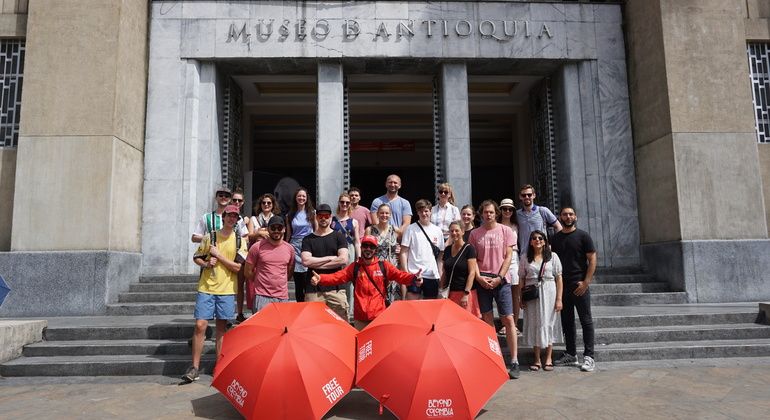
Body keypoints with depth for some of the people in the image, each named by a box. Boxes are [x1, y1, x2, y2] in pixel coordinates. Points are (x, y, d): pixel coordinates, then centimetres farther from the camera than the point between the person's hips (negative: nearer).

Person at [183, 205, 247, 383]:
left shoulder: (240, 241, 2)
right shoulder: (210, 237, 4)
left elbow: (237, 267, -6)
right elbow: (196, 258, 12)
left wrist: (218, 255, -10)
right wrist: (206, 264, -8)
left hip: (226, 289, 0)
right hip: (206, 288, 0)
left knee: (222, 327, 8)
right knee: (200, 325, -6)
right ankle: (195, 367, 4)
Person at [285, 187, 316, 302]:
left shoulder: (312, 213, 6)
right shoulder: (290, 215, 12)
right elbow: (288, 234, 15)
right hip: (295, 247, 2)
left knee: (307, 282, -9)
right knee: (298, 284, 6)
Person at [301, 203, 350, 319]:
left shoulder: (338, 236, 8)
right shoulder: (308, 239, 11)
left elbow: (343, 259, -6)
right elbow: (306, 261, -4)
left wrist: (317, 264, -4)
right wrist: (330, 258, -4)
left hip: (336, 288, -1)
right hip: (313, 290, 1)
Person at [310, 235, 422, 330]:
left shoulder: (384, 266, 3)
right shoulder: (354, 267, 6)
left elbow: (399, 275, -7)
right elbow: (336, 277, -3)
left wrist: (413, 278, -27)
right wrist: (320, 279, -19)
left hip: (379, 315, -1)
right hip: (360, 317, 1)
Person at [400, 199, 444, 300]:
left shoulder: (437, 230, 9)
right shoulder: (411, 229, 0)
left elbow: (440, 254, 12)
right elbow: (404, 252, -2)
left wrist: (440, 273, 4)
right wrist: (405, 271, -10)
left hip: (432, 275, 3)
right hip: (414, 274, -3)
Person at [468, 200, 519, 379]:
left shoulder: (505, 231, 4)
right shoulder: (475, 233, 7)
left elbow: (508, 257, 0)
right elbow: (473, 259, 7)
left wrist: (499, 277, -8)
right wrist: (479, 277, -7)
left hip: (501, 280, -1)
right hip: (482, 281, 2)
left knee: (508, 319, -4)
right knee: (487, 320, 5)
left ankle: (514, 362, 2)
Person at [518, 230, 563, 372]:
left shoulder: (552, 256, 3)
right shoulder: (525, 259, 6)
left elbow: (559, 279, 1)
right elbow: (522, 280, 7)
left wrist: (559, 299, -4)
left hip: (549, 293, -1)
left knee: (548, 323, 4)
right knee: (534, 324, 3)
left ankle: (548, 358, 17)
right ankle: (537, 359, 13)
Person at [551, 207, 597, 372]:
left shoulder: (583, 236, -1)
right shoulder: (555, 238, 11)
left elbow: (592, 259, -5)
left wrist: (586, 282, -13)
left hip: (579, 285, -4)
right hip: (562, 285, 4)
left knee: (586, 321, -2)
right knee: (567, 321, 10)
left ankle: (589, 357, 3)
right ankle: (571, 355, 20)